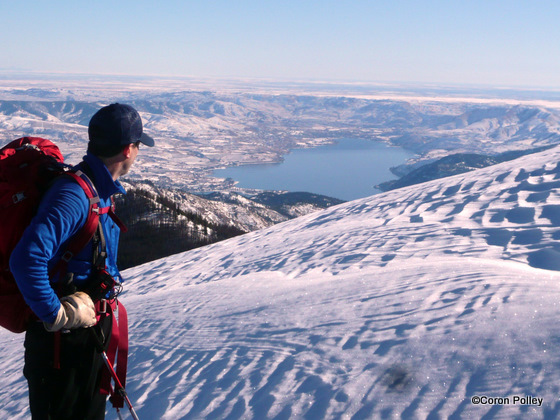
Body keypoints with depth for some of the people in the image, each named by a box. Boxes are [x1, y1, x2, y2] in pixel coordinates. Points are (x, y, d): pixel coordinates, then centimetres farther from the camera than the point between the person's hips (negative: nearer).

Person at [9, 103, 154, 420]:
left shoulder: (98, 189, 7)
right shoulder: (75, 195, -25)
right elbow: (27, 259, -36)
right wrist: (57, 316, -27)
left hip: (89, 332, 9)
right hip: (64, 339, -9)